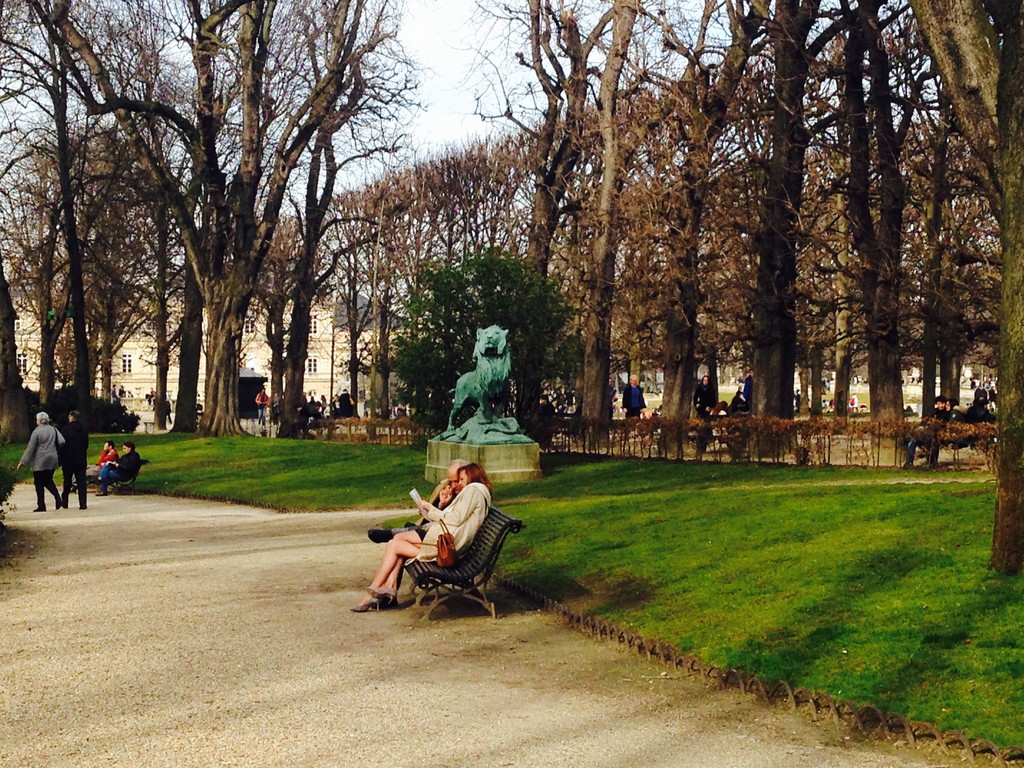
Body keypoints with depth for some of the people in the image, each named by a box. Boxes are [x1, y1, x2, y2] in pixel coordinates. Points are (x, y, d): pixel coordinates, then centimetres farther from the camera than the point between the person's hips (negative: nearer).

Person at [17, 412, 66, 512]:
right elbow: (62, 442, -2)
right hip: (52, 460, 5)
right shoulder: (53, 429, 4)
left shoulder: (36, 431, -10)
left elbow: (30, 448, -10)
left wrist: (23, 461, -6)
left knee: (39, 483, 3)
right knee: (48, 481, 17)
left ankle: (41, 506, 2)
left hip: (40, 462, -5)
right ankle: (58, 499, 0)